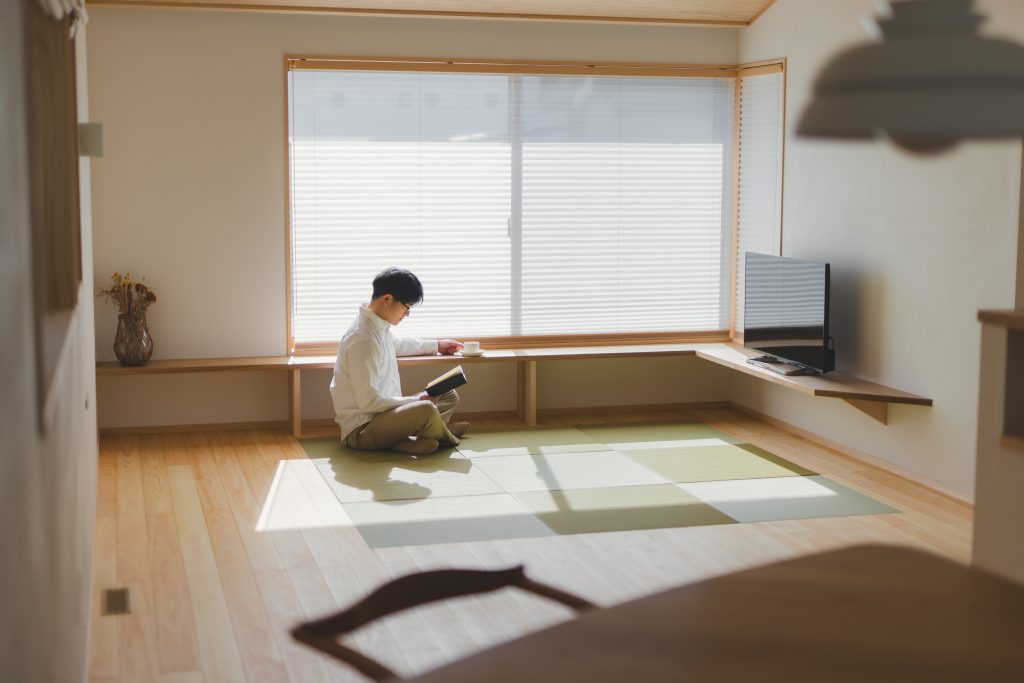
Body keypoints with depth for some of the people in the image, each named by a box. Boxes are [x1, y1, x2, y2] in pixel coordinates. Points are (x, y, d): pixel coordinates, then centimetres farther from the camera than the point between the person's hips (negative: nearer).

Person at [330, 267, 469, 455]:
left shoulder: (379, 327, 8)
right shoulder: (363, 341, -24)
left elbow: (399, 344, 35)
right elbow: (368, 402, -26)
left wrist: (436, 345, 37)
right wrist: (415, 401, -17)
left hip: (384, 413, 11)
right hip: (360, 431, -11)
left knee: (449, 396, 15)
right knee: (426, 410, -32)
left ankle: (405, 439, -5)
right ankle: (447, 439, 0)